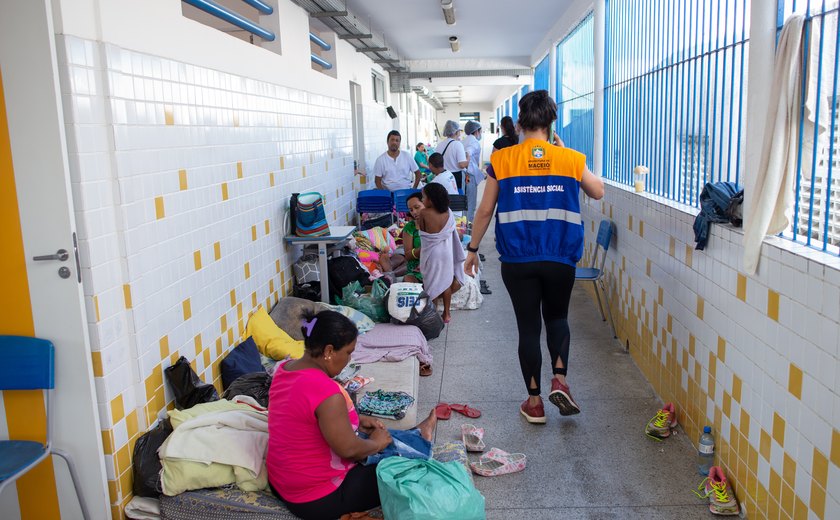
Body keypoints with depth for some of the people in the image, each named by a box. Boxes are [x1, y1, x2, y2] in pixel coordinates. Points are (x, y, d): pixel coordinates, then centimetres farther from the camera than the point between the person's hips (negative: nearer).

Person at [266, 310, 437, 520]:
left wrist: (357, 420, 9)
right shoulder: (325, 390, -33)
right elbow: (349, 449, -24)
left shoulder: (286, 368, -4)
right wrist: (377, 443, -5)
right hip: (319, 499, -8)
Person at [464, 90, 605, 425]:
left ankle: (534, 402, 18)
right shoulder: (571, 159, -2)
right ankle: (560, 378, 5)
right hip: (560, 259, 1)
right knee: (557, 317, 24)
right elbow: (598, 192, 16)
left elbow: (485, 211, 0)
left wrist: (472, 250, 12)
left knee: (528, 327, 11)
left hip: (517, 261, -1)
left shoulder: (501, 160, -5)